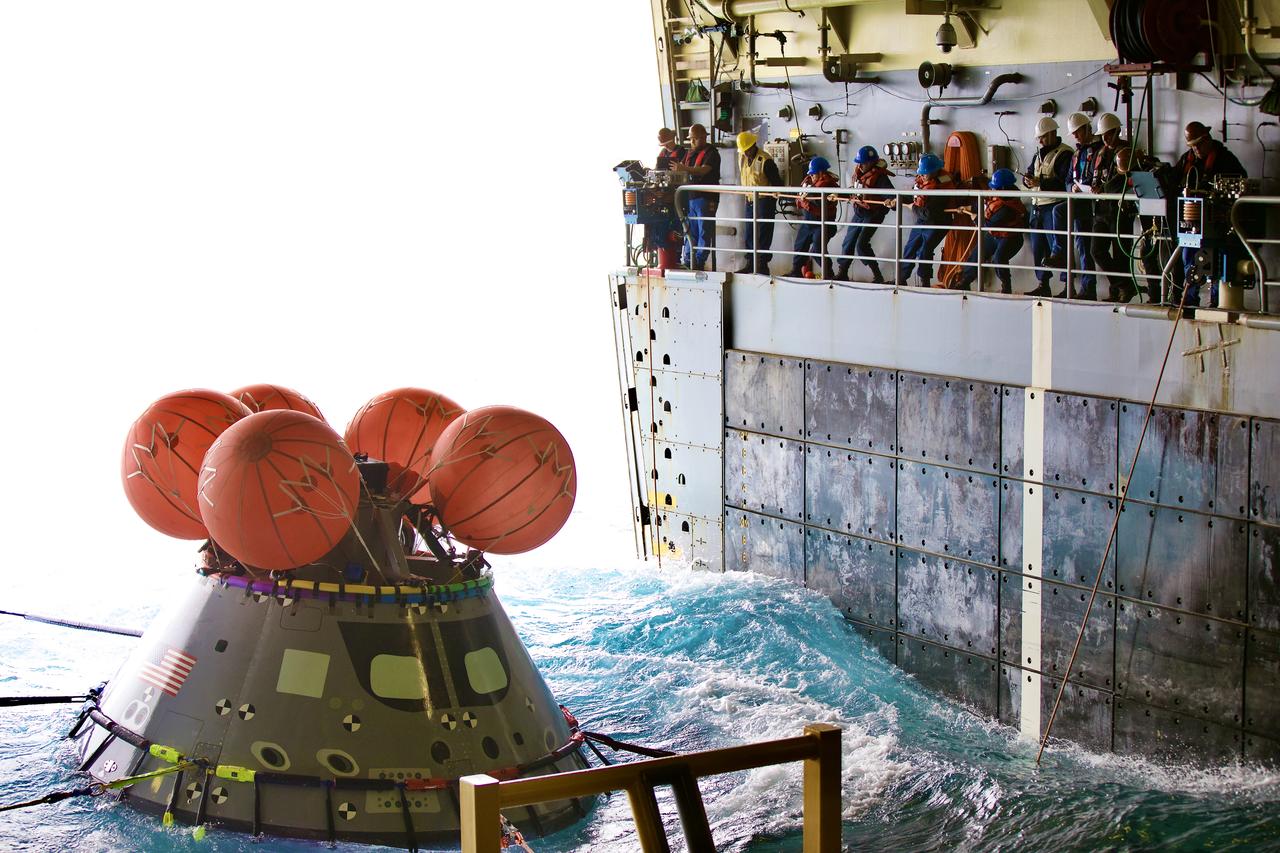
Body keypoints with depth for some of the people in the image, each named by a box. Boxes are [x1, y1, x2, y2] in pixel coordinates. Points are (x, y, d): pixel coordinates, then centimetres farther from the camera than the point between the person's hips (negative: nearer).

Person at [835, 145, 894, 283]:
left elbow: (890, 193, -30)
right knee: (848, 243, 14)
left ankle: (877, 276, -8)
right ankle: (842, 273, 30)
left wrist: (889, 200, -51)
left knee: (861, 245, -17)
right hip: (858, 213, 8)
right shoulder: (858, 173, 3)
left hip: (872, 215, -8)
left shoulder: (879, 176, -20)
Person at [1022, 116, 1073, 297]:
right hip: (1037, 205, 8)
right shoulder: (1039, 153, 18)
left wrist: (1040, 183, -23)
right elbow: (1029, 172, 20)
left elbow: (1064, 182, -17)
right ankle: (1043, 285, 16)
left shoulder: (1064, 153, -9)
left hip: (1053, 205, -8)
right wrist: (1028, 179, -4)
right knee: (1038, 248, 9)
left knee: (1057, 246, -11)